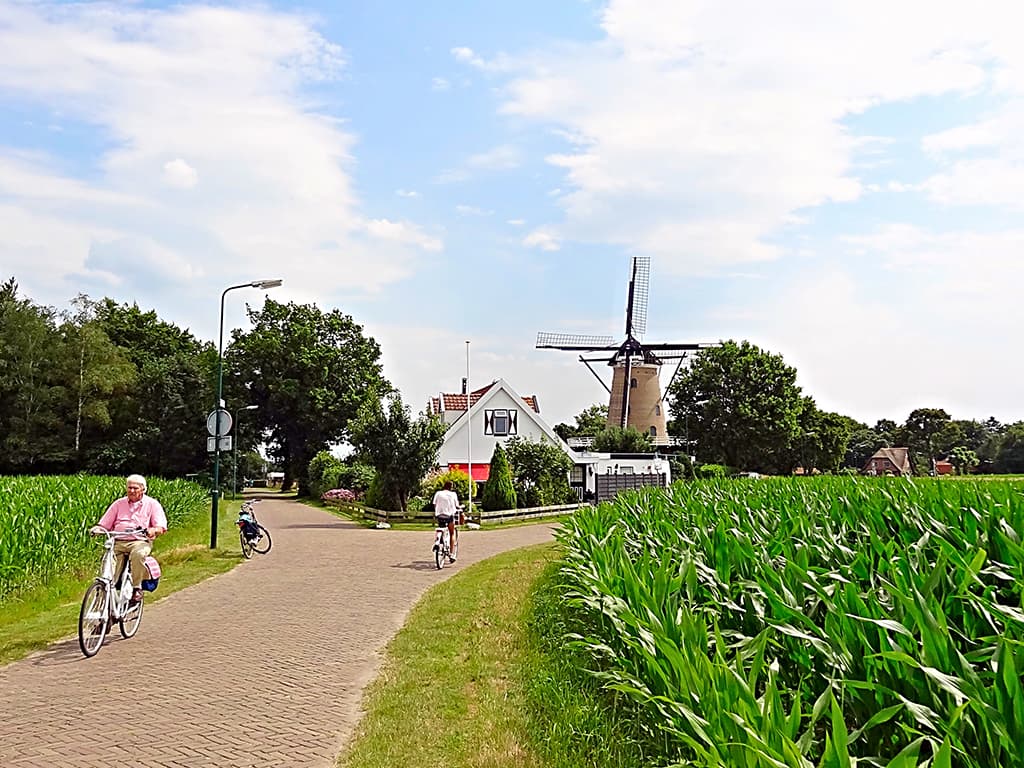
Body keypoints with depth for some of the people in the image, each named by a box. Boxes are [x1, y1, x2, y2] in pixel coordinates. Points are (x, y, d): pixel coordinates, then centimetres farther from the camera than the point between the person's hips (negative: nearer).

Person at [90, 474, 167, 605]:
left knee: (138, 554, -37)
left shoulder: (152, 504, 10)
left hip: (140, 541, -3)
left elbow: (161, 527, 0)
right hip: (118, 542, 3)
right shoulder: (118, 504, 20)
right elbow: (104, 524, 17)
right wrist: (97, 529, -7)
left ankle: (137, 588, -22)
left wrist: (153, 530, -23)